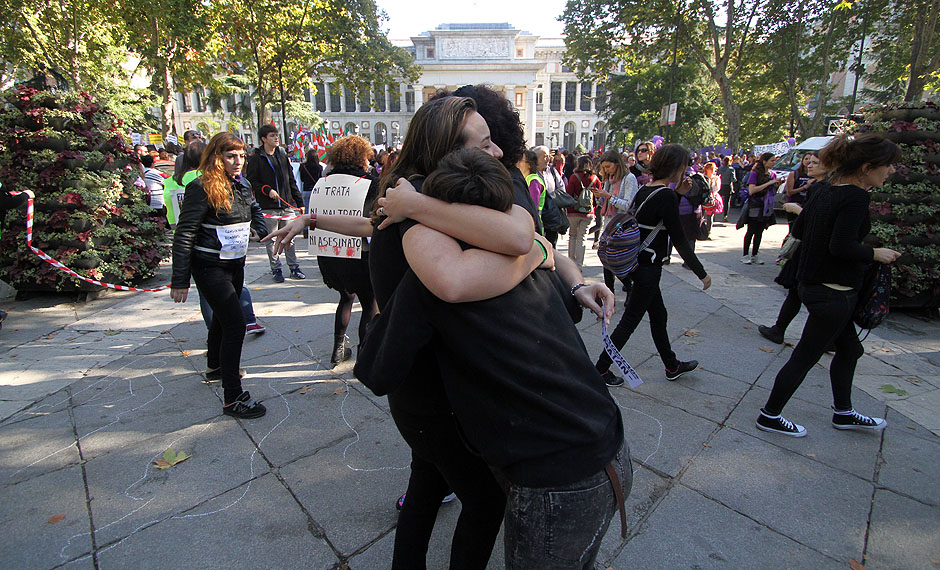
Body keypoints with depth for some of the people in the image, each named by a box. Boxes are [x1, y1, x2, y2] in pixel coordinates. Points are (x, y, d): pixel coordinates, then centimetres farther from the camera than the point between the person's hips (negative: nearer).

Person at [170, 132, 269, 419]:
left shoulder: (243, 185, 5)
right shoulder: (202, 188, -17)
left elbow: (255, 210, 26)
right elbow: (184, 235, -17)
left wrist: (264, 232, 8)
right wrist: (180, 280, -19)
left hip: (236, 264, 8)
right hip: (210, 267, -8)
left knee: (223, 317, 24)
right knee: (234, 324, -14)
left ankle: (215, 366, 50)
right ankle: (232, 398, -7)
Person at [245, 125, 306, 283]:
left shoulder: (283, 155, 14)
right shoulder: (256, 159, -1)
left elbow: (291, 180, 16)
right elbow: (251, 181, -2)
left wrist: (299, 201, 12)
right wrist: (267, 190, -17)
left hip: (287, 205, 4)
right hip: (268, 207, -4)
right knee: (271, 240, 2)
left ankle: (294, 267, 15)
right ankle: (276, 269, 13)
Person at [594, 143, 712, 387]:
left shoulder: (645, 189, 6)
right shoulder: (666, 195, -19)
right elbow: (678, 239, -17)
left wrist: (678, 194, 9)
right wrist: (702, 273, -8)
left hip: (636, 262, 9)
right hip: (648, 266, -9)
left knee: (658, 315, 21)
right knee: (630, 321, 2)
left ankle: (672, 366, 39)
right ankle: (600, 369, 13)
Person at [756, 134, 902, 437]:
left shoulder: (826, 194, 7)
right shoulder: (856, 197, -19)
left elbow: (797, 229, 13)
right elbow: (842, 247, -26)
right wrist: (875, 254, -11)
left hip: (814, 284, 10)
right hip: (833, 292, -10)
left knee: (849, 349, 23)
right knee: (805, 356, 2)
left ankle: (843, 412, 39)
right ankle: (770, 416, 15)